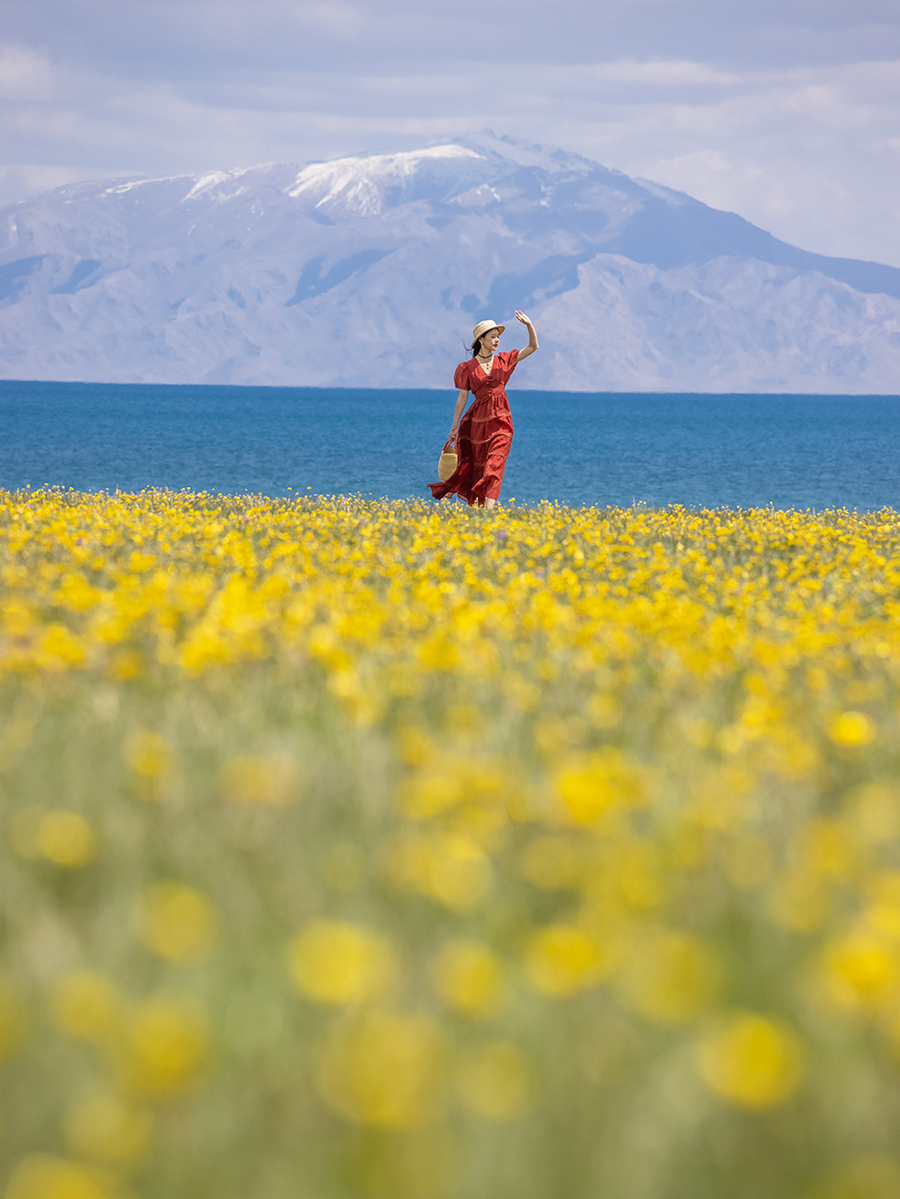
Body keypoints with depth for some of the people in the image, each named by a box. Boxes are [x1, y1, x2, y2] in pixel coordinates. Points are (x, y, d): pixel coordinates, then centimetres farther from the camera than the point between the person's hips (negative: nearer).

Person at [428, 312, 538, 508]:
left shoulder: (504, 361, 7)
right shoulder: (468, 368, 1)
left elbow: (533, 346, 6)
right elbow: (462, 398, 2)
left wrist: (529, 325, -10)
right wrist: (455, 427, 1)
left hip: (501, 421, 1)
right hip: (478, 421, -1)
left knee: (494, 465, -11)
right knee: (476, 466, 5)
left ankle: (488, 509, -19)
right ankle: (476, 506, 19)